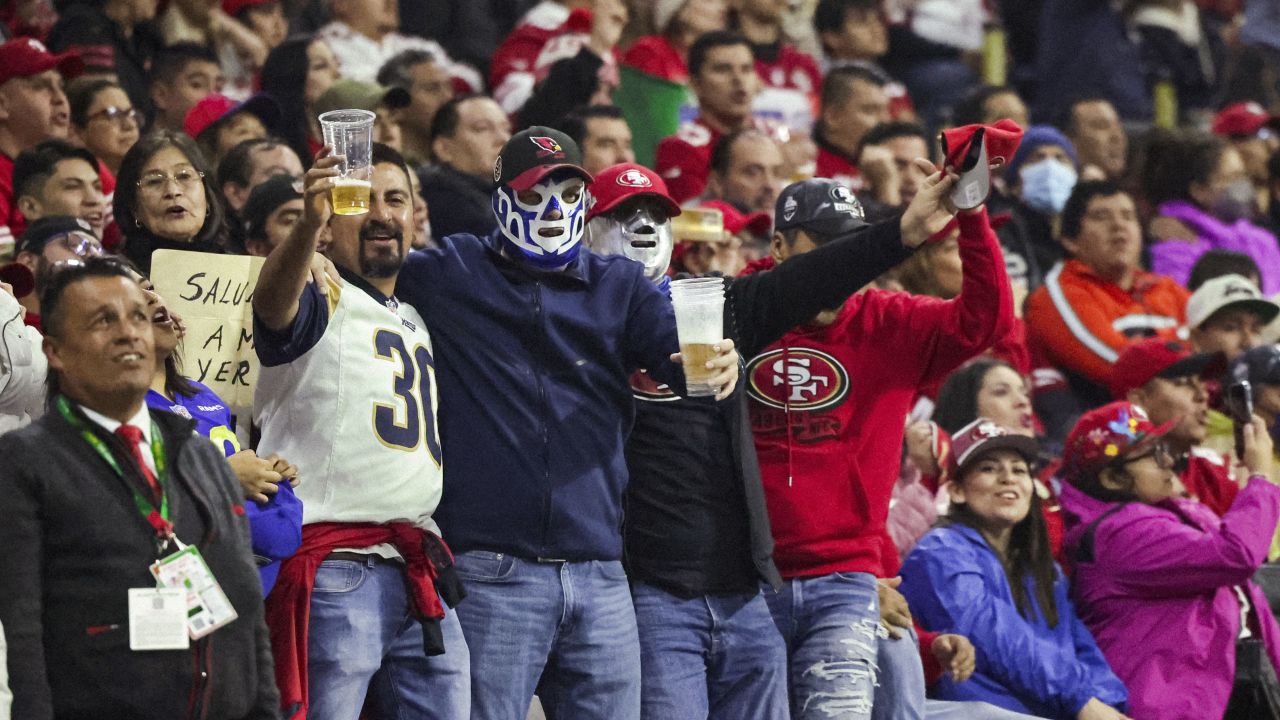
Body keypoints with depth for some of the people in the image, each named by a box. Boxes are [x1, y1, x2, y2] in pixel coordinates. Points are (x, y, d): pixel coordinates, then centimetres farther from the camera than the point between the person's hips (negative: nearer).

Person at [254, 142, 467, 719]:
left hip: (420, 575, 8)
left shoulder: (417, 323, 24)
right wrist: (308, 224, -44)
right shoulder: (321, 300, -1)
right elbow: (274, 303, -26)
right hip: (334, 573, -8)